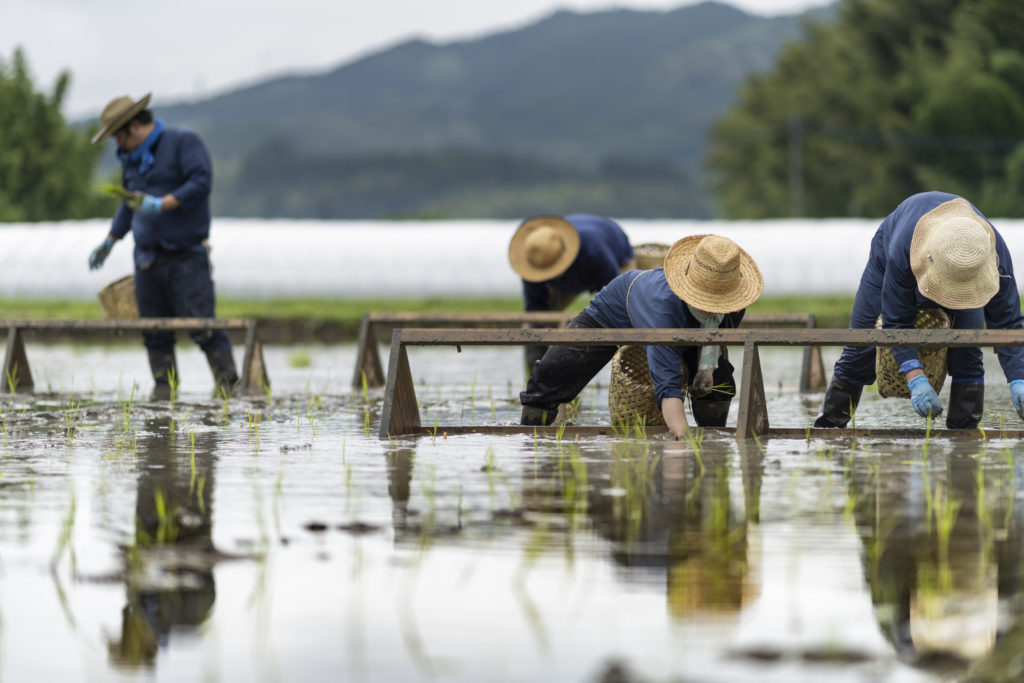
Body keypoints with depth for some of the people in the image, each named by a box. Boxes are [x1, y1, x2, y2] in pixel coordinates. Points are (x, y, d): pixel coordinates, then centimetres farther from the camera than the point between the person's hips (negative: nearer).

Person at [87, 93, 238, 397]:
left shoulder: (183, 142, -5)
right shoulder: (132, 158, 18)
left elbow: (201, 183, -17)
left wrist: (160, 205, -23)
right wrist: (109, 242, 27)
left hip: (186, 255, -7)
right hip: (148, 256, 7)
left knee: (200, 322, -13)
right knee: (154, 328, 3)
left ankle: (227, 382, -9)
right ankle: (164, 387, 7)